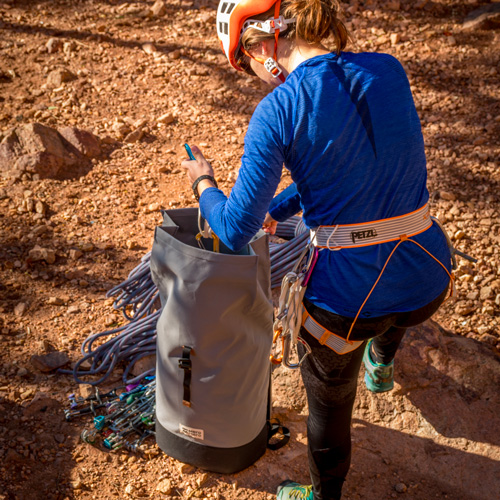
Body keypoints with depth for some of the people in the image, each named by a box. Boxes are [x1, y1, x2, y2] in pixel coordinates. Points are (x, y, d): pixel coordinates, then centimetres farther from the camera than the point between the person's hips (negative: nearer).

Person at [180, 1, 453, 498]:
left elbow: (236, 231, -15)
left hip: (346, 302, -5)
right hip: (428, 281, 5)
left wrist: (204, 184, 6)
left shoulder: (278, 109, -15)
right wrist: (279, 208, 23)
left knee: (329, 400, 26)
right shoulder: (388, 70, 1)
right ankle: (381, 364, 71)